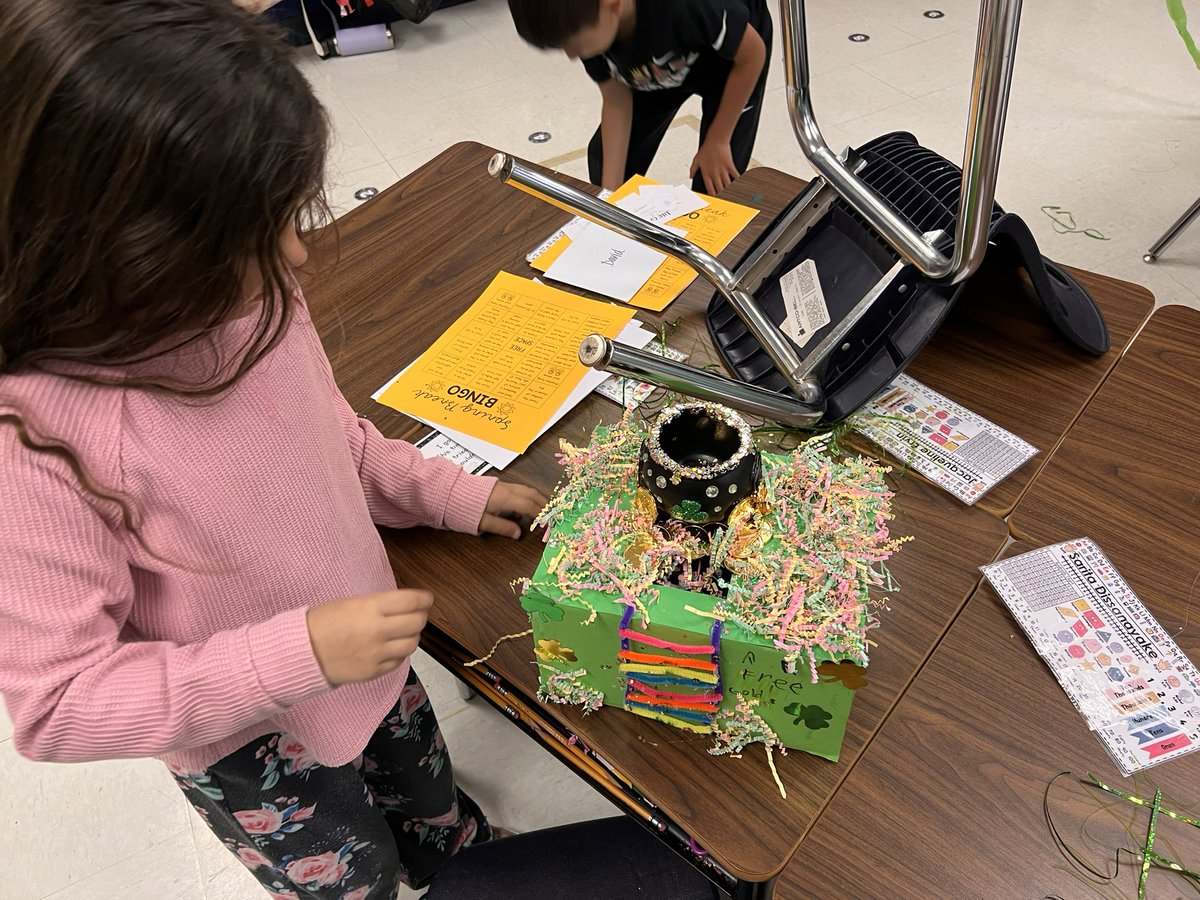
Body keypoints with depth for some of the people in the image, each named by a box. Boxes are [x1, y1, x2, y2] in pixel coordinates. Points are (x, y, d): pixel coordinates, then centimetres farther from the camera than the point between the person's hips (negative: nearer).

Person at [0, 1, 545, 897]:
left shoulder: (249, 297, -17)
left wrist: (452, 494, -1)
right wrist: (298, 655, -35)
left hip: (367, 659, 6)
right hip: (246, 749, -5)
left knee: (441, 827, 32)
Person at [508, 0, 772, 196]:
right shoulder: (584, 23, -27)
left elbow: (753, 54, -27)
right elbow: (616, 99, -15)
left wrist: (717, 142, -18)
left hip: (732, 58, -4)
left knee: (715, 185, -12)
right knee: (606, 155, 4)